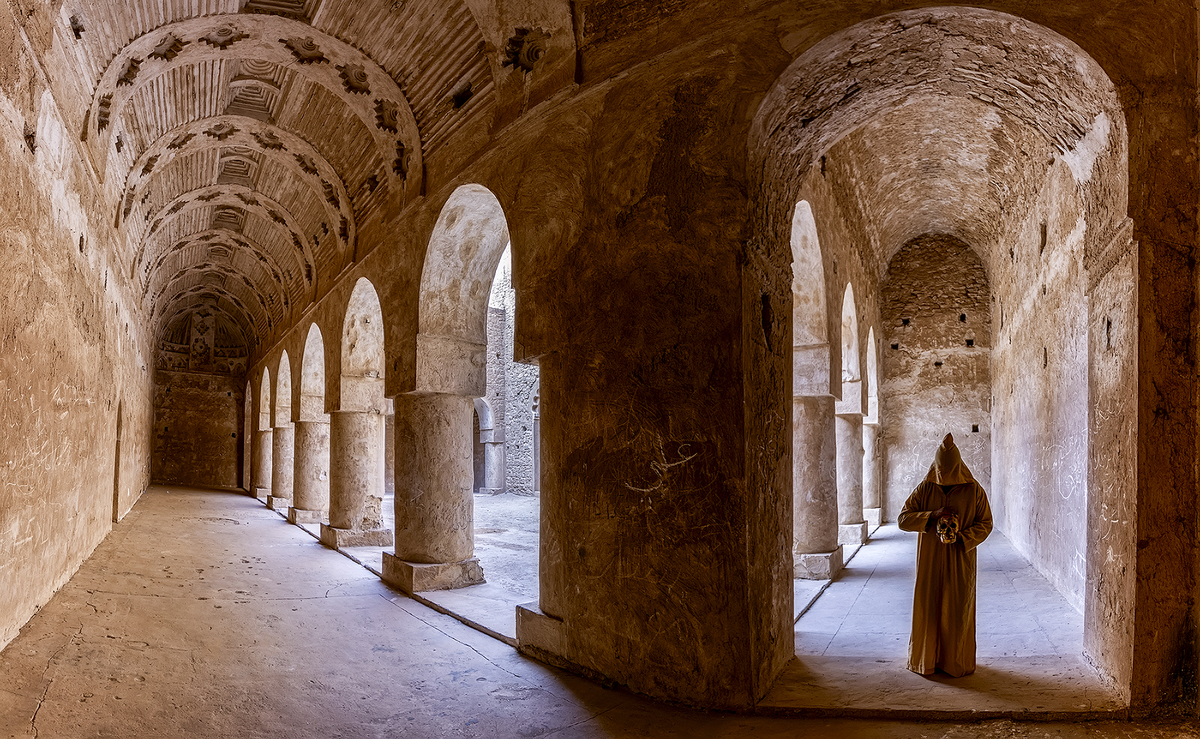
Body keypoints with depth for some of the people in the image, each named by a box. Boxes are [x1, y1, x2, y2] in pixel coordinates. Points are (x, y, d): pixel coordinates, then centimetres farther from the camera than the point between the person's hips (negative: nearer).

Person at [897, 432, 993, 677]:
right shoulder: (925, 489, -1)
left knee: (958, 610, 4)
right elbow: (903, 519, -5)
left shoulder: (973, 490, -4)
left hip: (960, 561, -1)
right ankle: (925, 659, 18)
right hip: (930, 561, 1)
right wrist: (932, 516, -20)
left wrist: (962, 537, -17)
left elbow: (985, 523, 0)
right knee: (928, 608, 5)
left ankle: (957, 662, 18)